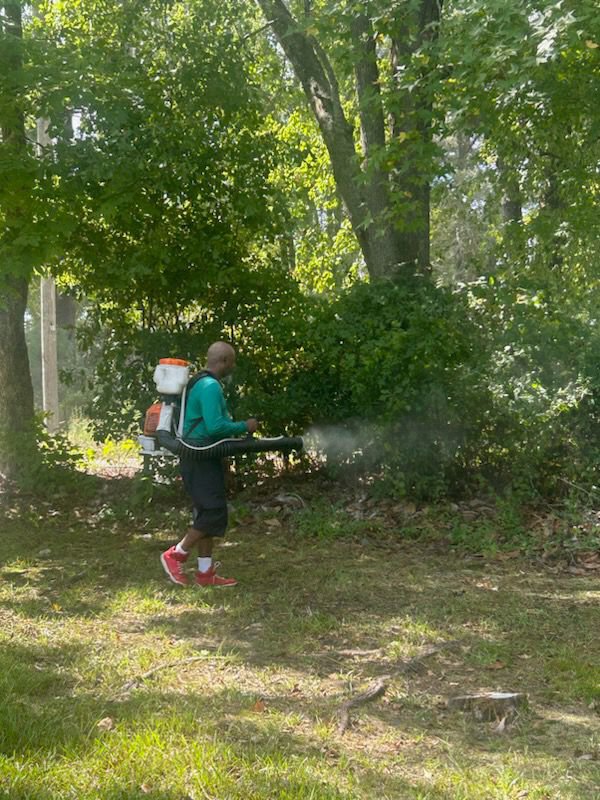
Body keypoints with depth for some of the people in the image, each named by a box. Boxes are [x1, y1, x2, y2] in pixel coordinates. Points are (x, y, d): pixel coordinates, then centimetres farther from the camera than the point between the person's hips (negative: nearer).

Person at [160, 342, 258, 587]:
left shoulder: (204, 384, 15)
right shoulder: (210, 387, -18)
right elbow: (215, 426, -26)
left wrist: (237, 427, 15)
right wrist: (244, 427, -14)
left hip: (204, 459, 11)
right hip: (201, 459, -11)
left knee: (207, 513, 11)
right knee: (214, 512, -7)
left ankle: (205, 572, 15)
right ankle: (175, 555, 3)